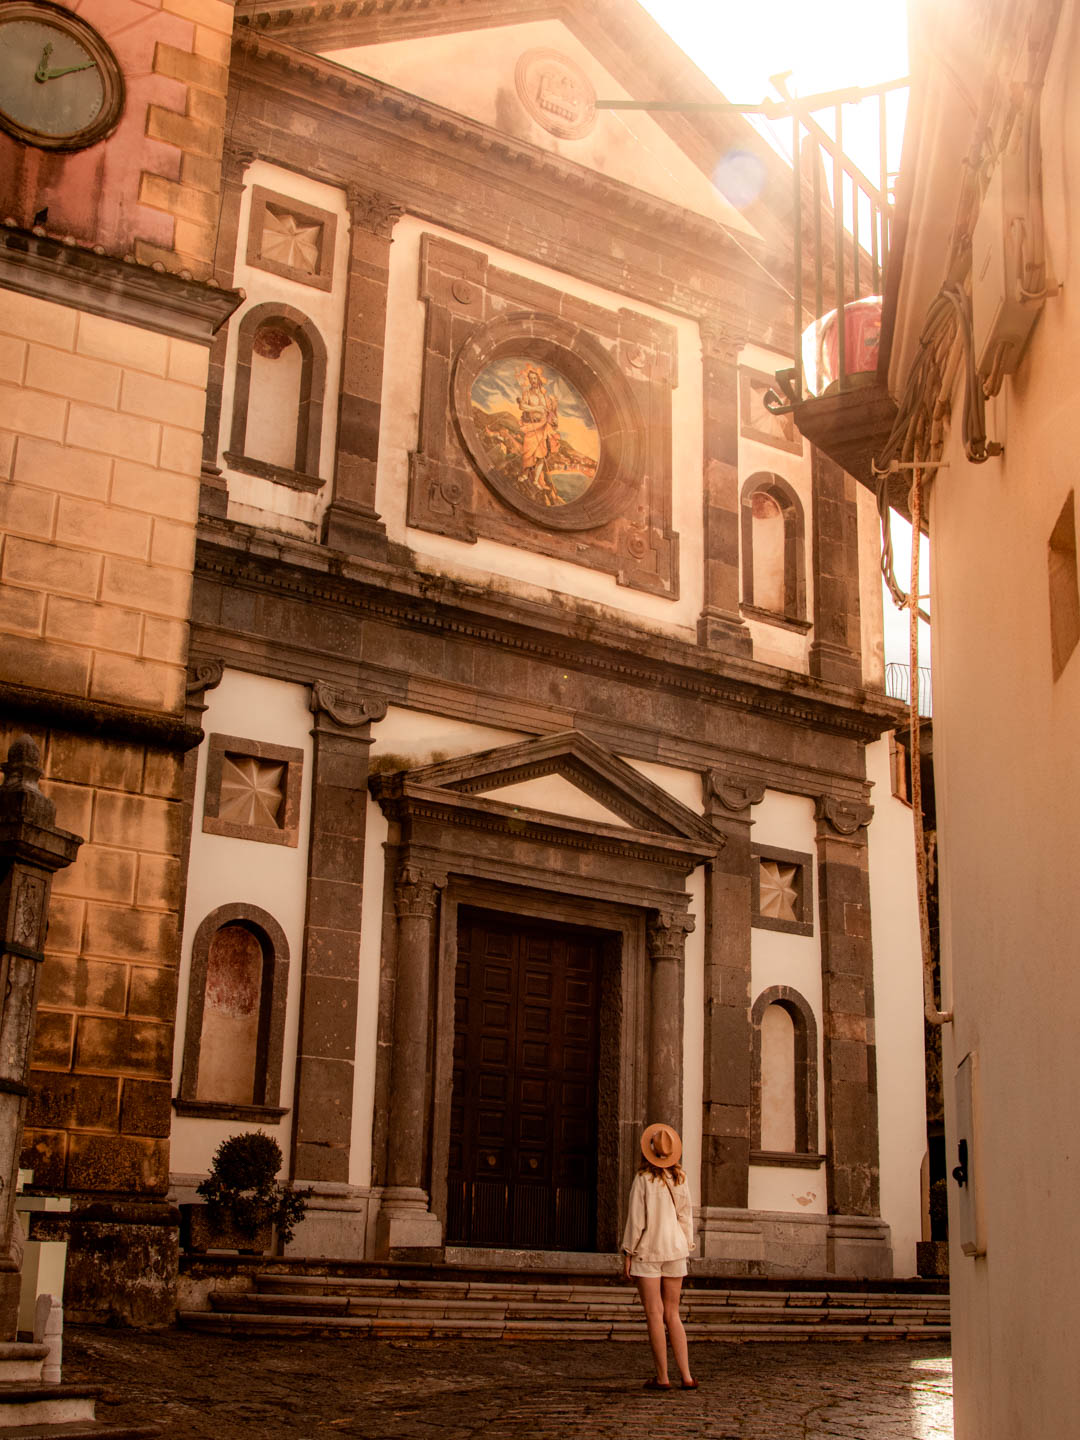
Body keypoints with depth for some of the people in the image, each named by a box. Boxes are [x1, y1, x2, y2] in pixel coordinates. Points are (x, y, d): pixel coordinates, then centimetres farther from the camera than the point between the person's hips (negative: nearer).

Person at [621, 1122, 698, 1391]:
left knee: (655, 1315, 1)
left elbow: (636, 1220, -10)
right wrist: (685, 1249, 16)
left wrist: (628, 1253, -3)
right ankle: (686, 1376, 6)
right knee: (672, 1314, 11)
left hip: (648, 1251, -4)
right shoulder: (680, 1180, 2)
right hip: (675, 1249, 4)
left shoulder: (643, 1179, -11)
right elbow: (686, 1217, 7)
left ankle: (662, 1377, 2)